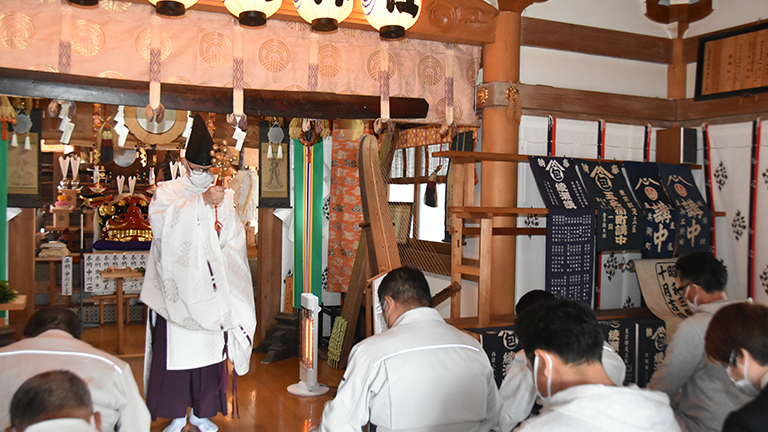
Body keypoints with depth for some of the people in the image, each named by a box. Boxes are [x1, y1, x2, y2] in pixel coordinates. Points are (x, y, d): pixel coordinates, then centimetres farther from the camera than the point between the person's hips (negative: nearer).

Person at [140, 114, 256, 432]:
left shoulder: (222, 196, 10)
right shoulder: (168, 191, 2)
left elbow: (234, 238, 8)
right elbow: (162, 221, -19)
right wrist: (201, 202, -24)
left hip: (210, 288, 3)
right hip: (177, 287, -2)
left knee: (210, 347, 6)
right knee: (175, 349, -1)